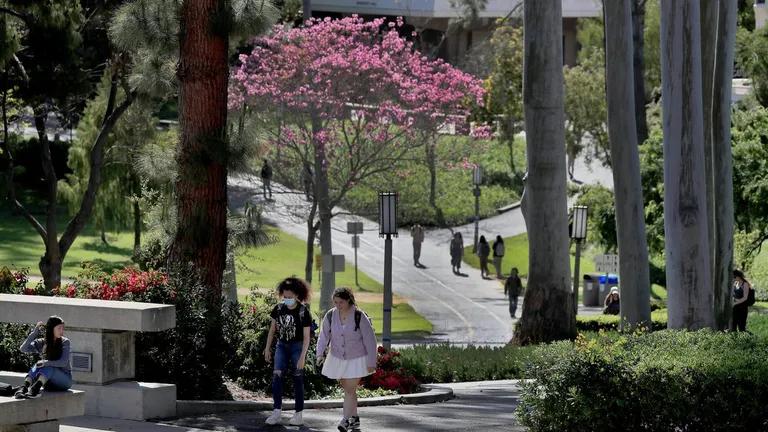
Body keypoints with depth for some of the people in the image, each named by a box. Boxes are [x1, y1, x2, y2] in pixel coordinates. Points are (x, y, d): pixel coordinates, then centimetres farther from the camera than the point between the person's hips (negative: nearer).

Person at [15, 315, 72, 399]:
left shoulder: (65, 342, -5)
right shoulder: (42, 343, 2)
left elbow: (63, 362, -17)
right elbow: (23, 349, -11)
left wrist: (47, 363, -33)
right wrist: (34, 333, -16)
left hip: (65, 379, -3)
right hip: (49, 383, 3)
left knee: (48, 367, -32)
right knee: (38, 365, -26)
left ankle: (35, 389, -59)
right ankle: (24, 388, -50)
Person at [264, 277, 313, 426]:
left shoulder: (303, 312, -15)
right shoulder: (278, 309, -4)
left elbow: (306, 337, -14)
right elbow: (272, 329, 8)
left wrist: (302, 357, -18)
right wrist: (267, 348, 7)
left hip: (297, 347, -4)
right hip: (282, 346, 4)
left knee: (297, 379, 2)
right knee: (277, 376, -9)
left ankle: (298, 414, 9)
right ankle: (277, 411, -7)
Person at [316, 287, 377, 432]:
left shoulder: (359, 317, -19)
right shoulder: (330, 316, -9)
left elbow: (370, 340, -13)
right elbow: (324, 336, -1)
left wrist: (371, 362, -12)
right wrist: (320, 353, -17)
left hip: (356, 360, -4)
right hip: (338, 359, 4)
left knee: (350, 389, -12)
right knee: (346, 388, 14)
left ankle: (345, 420, -13)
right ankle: (354, 418, 28)